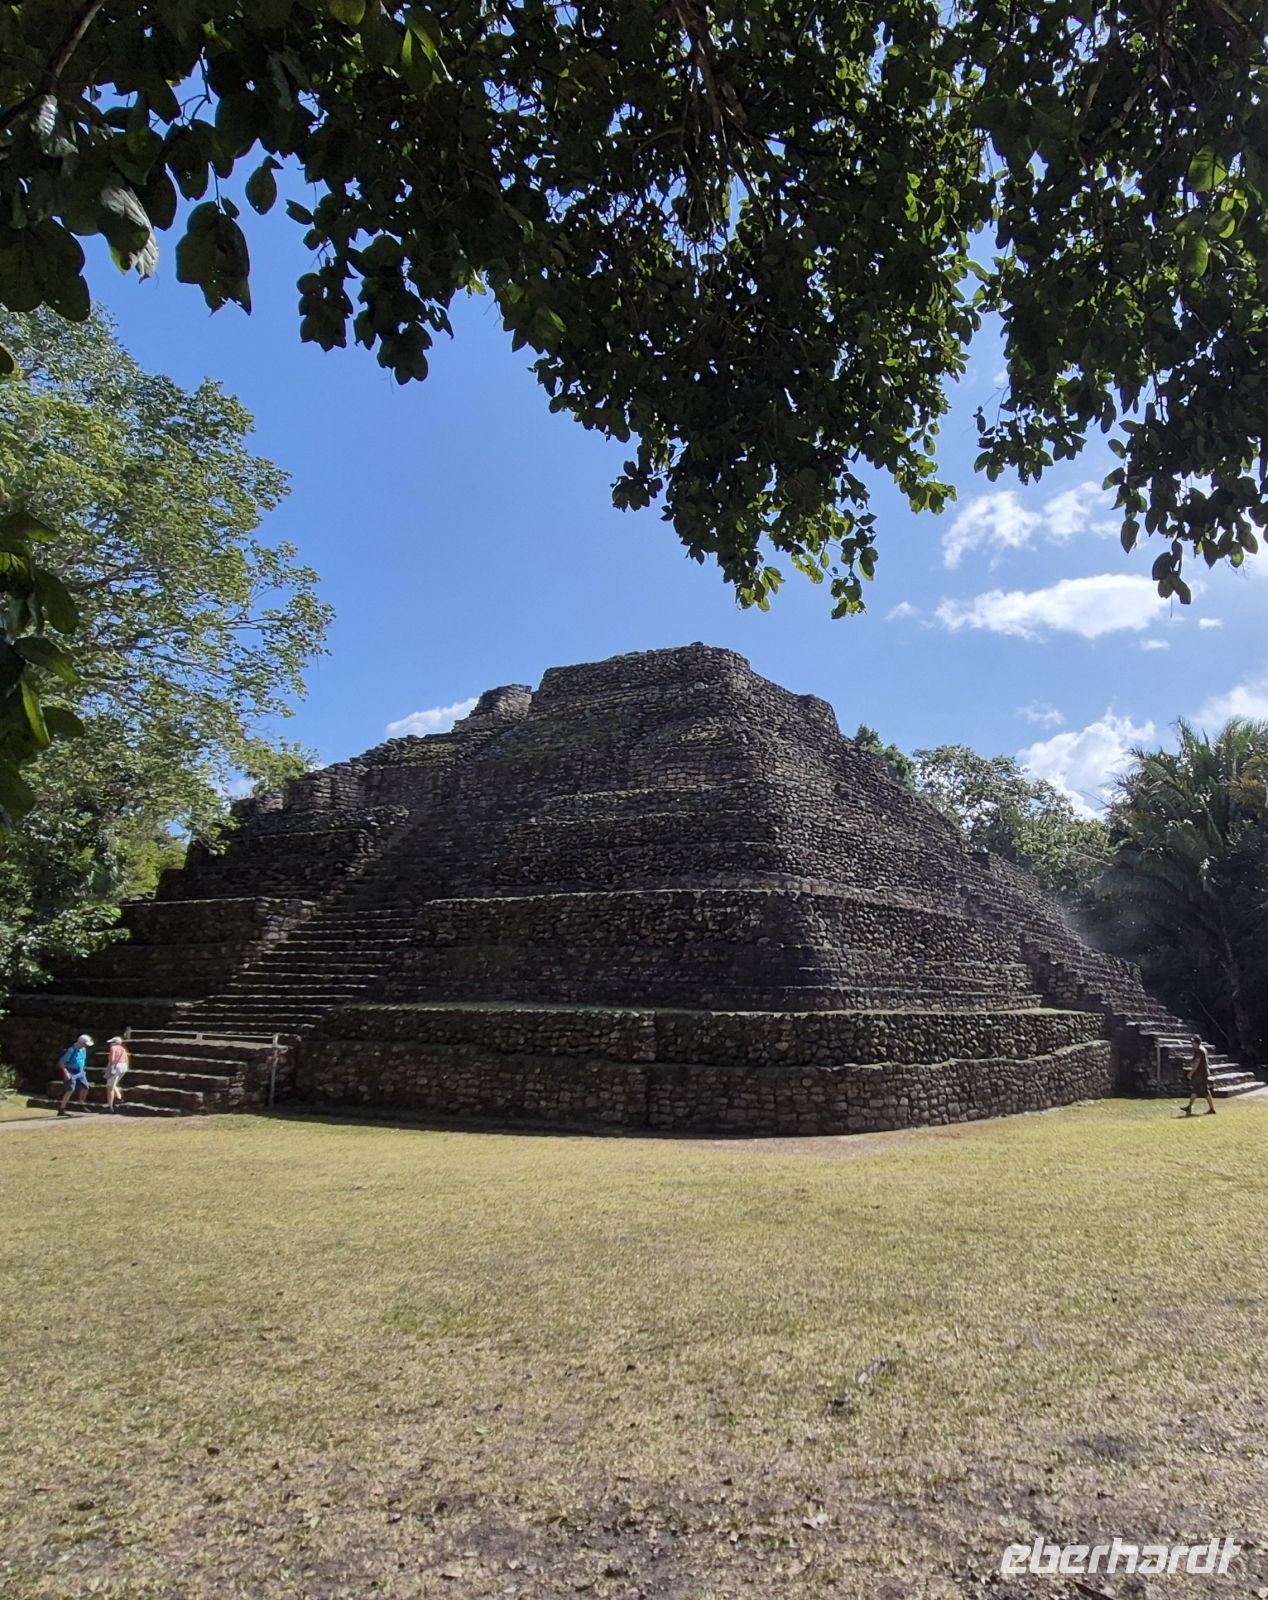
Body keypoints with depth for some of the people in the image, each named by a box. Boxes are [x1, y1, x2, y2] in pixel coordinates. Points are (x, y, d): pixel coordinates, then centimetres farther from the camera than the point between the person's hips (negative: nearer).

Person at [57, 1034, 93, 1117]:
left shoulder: (83, 1050, 5)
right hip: (71, 1073, -8)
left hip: (80, 1072, 8)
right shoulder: (72, 1050, -19)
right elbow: (61, 1062, -19)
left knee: (85, 1087, 7)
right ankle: (61, 1109, -13)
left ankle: (81, 1105, 25)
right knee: (70, 1090, -17)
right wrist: (66, 1072, -27)